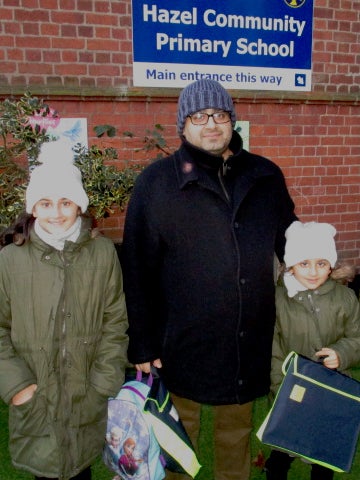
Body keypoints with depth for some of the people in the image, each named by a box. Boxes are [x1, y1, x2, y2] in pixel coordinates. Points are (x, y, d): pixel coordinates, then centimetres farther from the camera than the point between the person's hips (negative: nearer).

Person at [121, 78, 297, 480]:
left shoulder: (266, 177, 2)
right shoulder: (155, 182, -8)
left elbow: (290, 244, 12)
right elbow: (137, 269, -7)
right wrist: (142, 344, -7)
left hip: (250, 344, 3)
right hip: (183, 343, -2)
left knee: (237, 431, 24)